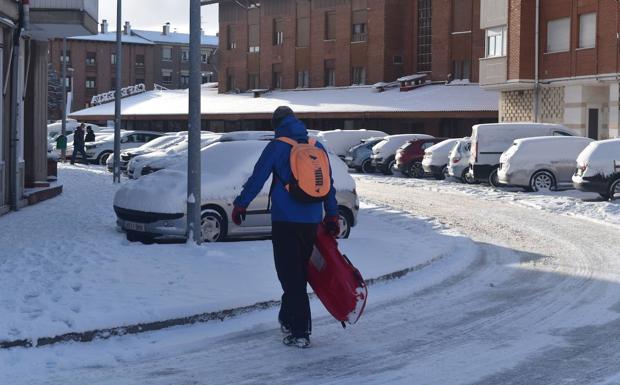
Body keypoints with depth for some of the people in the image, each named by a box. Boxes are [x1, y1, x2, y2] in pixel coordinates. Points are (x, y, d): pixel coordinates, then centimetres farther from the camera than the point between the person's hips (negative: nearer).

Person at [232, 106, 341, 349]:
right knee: (300, 273, 17)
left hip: (285, 221, -5)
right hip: (312, 221, 6)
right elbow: (329, 185, 15)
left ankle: (300, 332, -7)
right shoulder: (318, 148, 11)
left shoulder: (277, 147, -5)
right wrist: (332, 216, 23)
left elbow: (257, 179, -5)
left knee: (291, 276, -4)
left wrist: (240, 205, 6)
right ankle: (288, 319, 31)